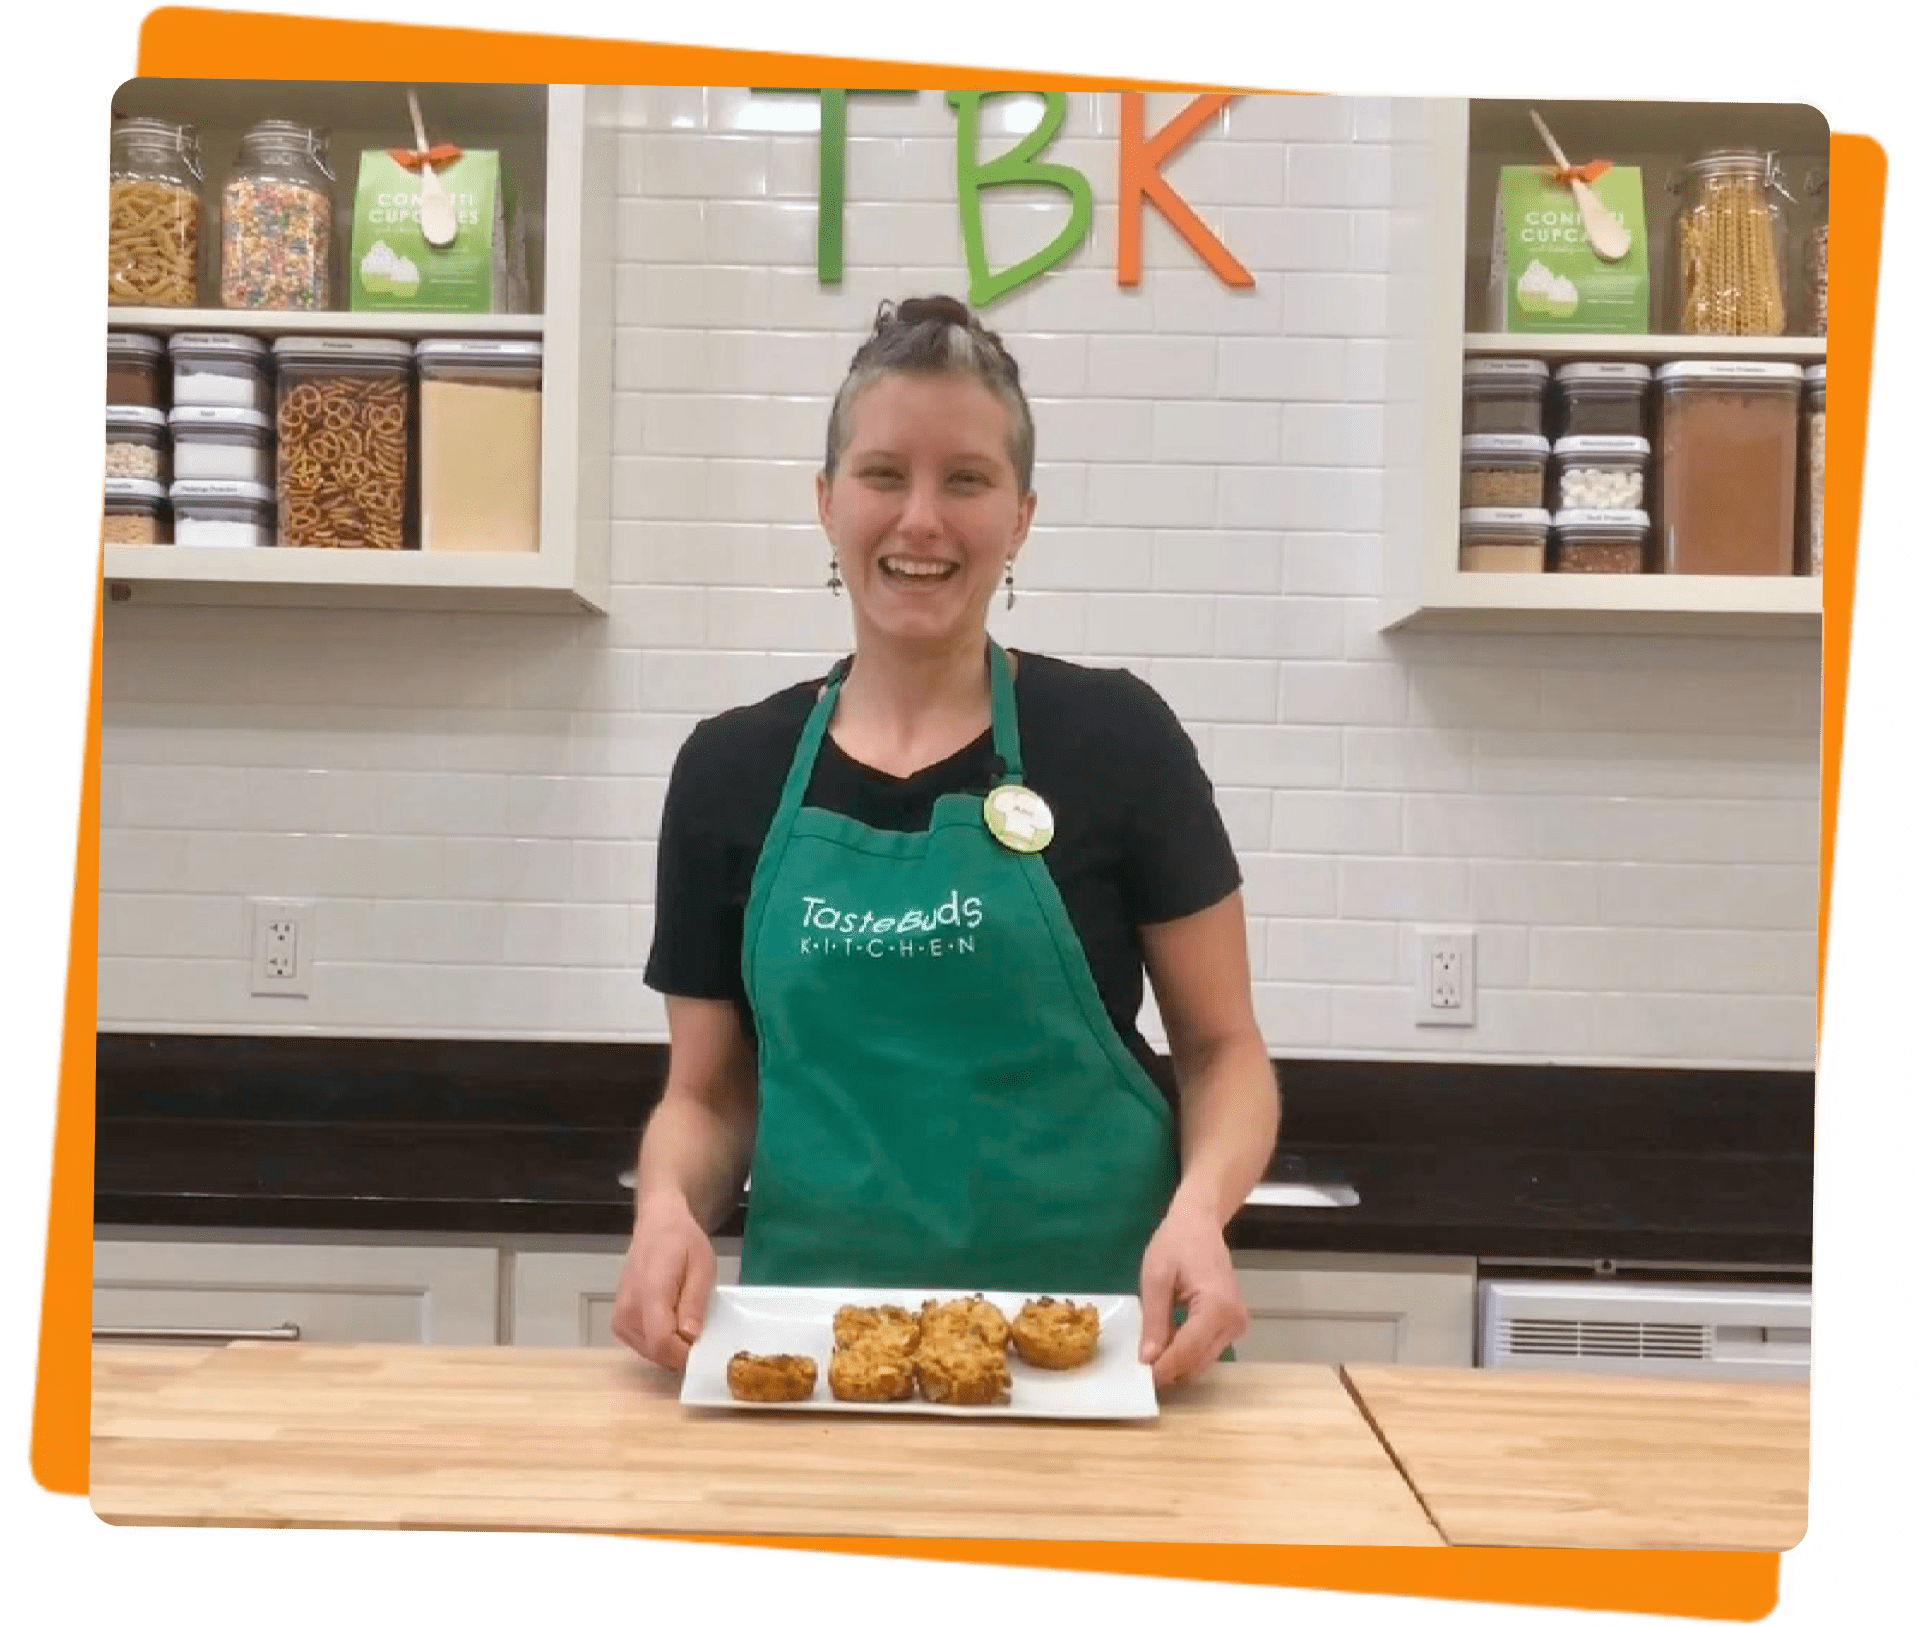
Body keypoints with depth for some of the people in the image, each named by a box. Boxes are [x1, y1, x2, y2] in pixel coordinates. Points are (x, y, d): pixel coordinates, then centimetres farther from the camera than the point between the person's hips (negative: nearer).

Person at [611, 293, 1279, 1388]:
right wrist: (668, 1209, -10)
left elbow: (1223, 1049, 2)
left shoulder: (1115, 740, -3)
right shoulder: (731, 771, 4)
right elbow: (709, 1093, 10)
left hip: (1087, 1341, -2)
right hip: (815, 1334, 2)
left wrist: (1198, 1212, -16)